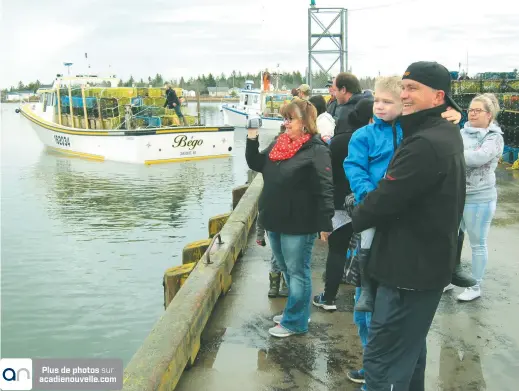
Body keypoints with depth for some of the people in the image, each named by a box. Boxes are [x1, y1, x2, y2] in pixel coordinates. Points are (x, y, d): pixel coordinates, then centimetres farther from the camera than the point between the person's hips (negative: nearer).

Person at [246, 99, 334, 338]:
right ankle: (296, 312, 36)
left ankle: (295, 322, 16)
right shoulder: (278, 143, 8)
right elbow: (257, 165, 18)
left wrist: (325, 224, -22)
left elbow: (324, 189, -19)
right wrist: (252, 139, 3)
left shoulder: (316, 150, -16)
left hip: (299, 224, -8)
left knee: (297, 272, 4)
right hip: (275, 221, 8)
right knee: (287, 270, 20)